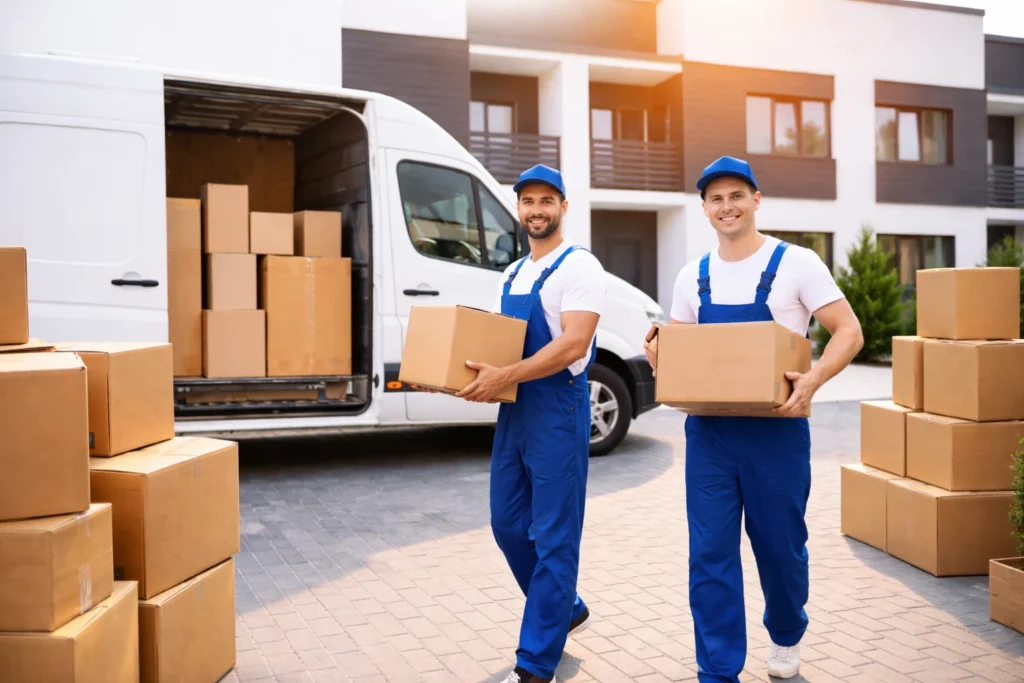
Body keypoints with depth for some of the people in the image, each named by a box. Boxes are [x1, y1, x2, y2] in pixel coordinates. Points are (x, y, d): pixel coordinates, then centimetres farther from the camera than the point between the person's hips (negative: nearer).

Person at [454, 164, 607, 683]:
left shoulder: (579, 266, -10)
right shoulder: (512, 274, 15)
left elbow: (572, 345, -21)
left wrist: (504, 377, -27)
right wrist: (466, 367, 2)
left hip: (558, 414, -8)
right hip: (512, 412, 9)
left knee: (553, 539, -1)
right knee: (508, 525, 15)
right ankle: (567, 611, 36)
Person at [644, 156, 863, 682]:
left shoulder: (796, 263, -5)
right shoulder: (692, 276, 7)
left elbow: (849, 332, -7)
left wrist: (814, 378, -25)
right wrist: (659, 358, -8)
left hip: (776, 430, -3)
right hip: (708, 431, 3)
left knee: (780, 545, 12)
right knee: (709, 554, 1)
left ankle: (786, 636, 42)